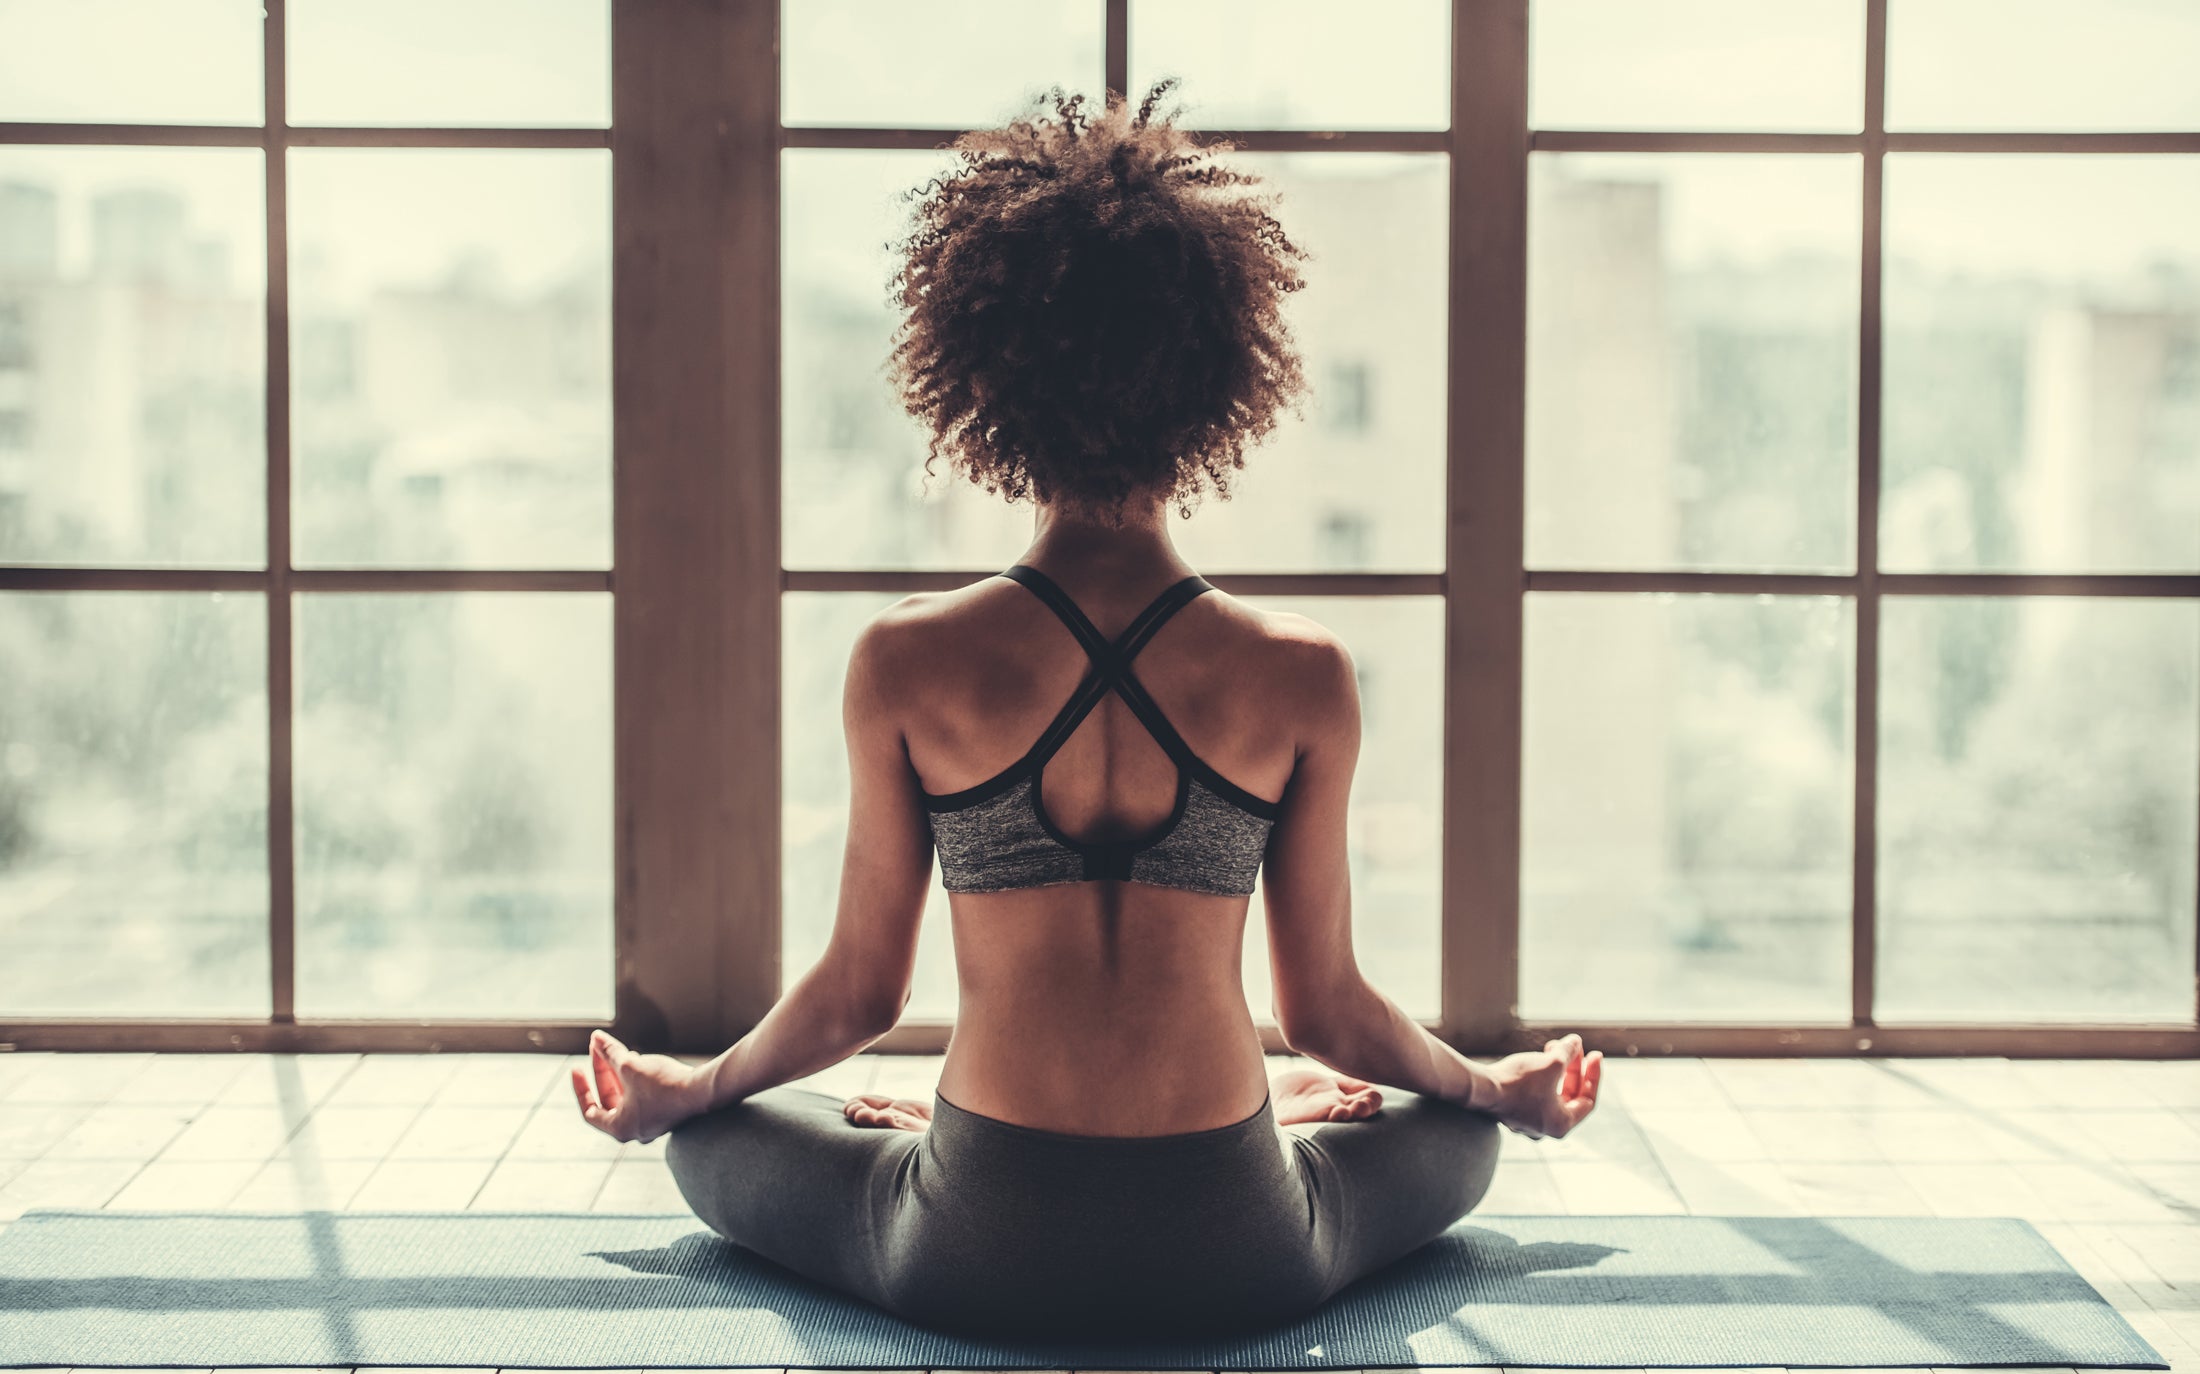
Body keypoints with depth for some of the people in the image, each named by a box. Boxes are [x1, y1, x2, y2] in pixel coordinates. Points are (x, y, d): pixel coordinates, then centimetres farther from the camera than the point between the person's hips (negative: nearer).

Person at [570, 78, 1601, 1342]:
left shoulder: (908, 665, -9)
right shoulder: (1302, 678, -9)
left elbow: (859, 995, 1)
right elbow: (1328, 1012, 2)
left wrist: (678, 1091, 22)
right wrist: (1503, 1088, 23)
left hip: (977, 1267, -1)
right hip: (1234, 1262, 1)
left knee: (719, 1138, 28)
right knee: (1457, 1130, 31)